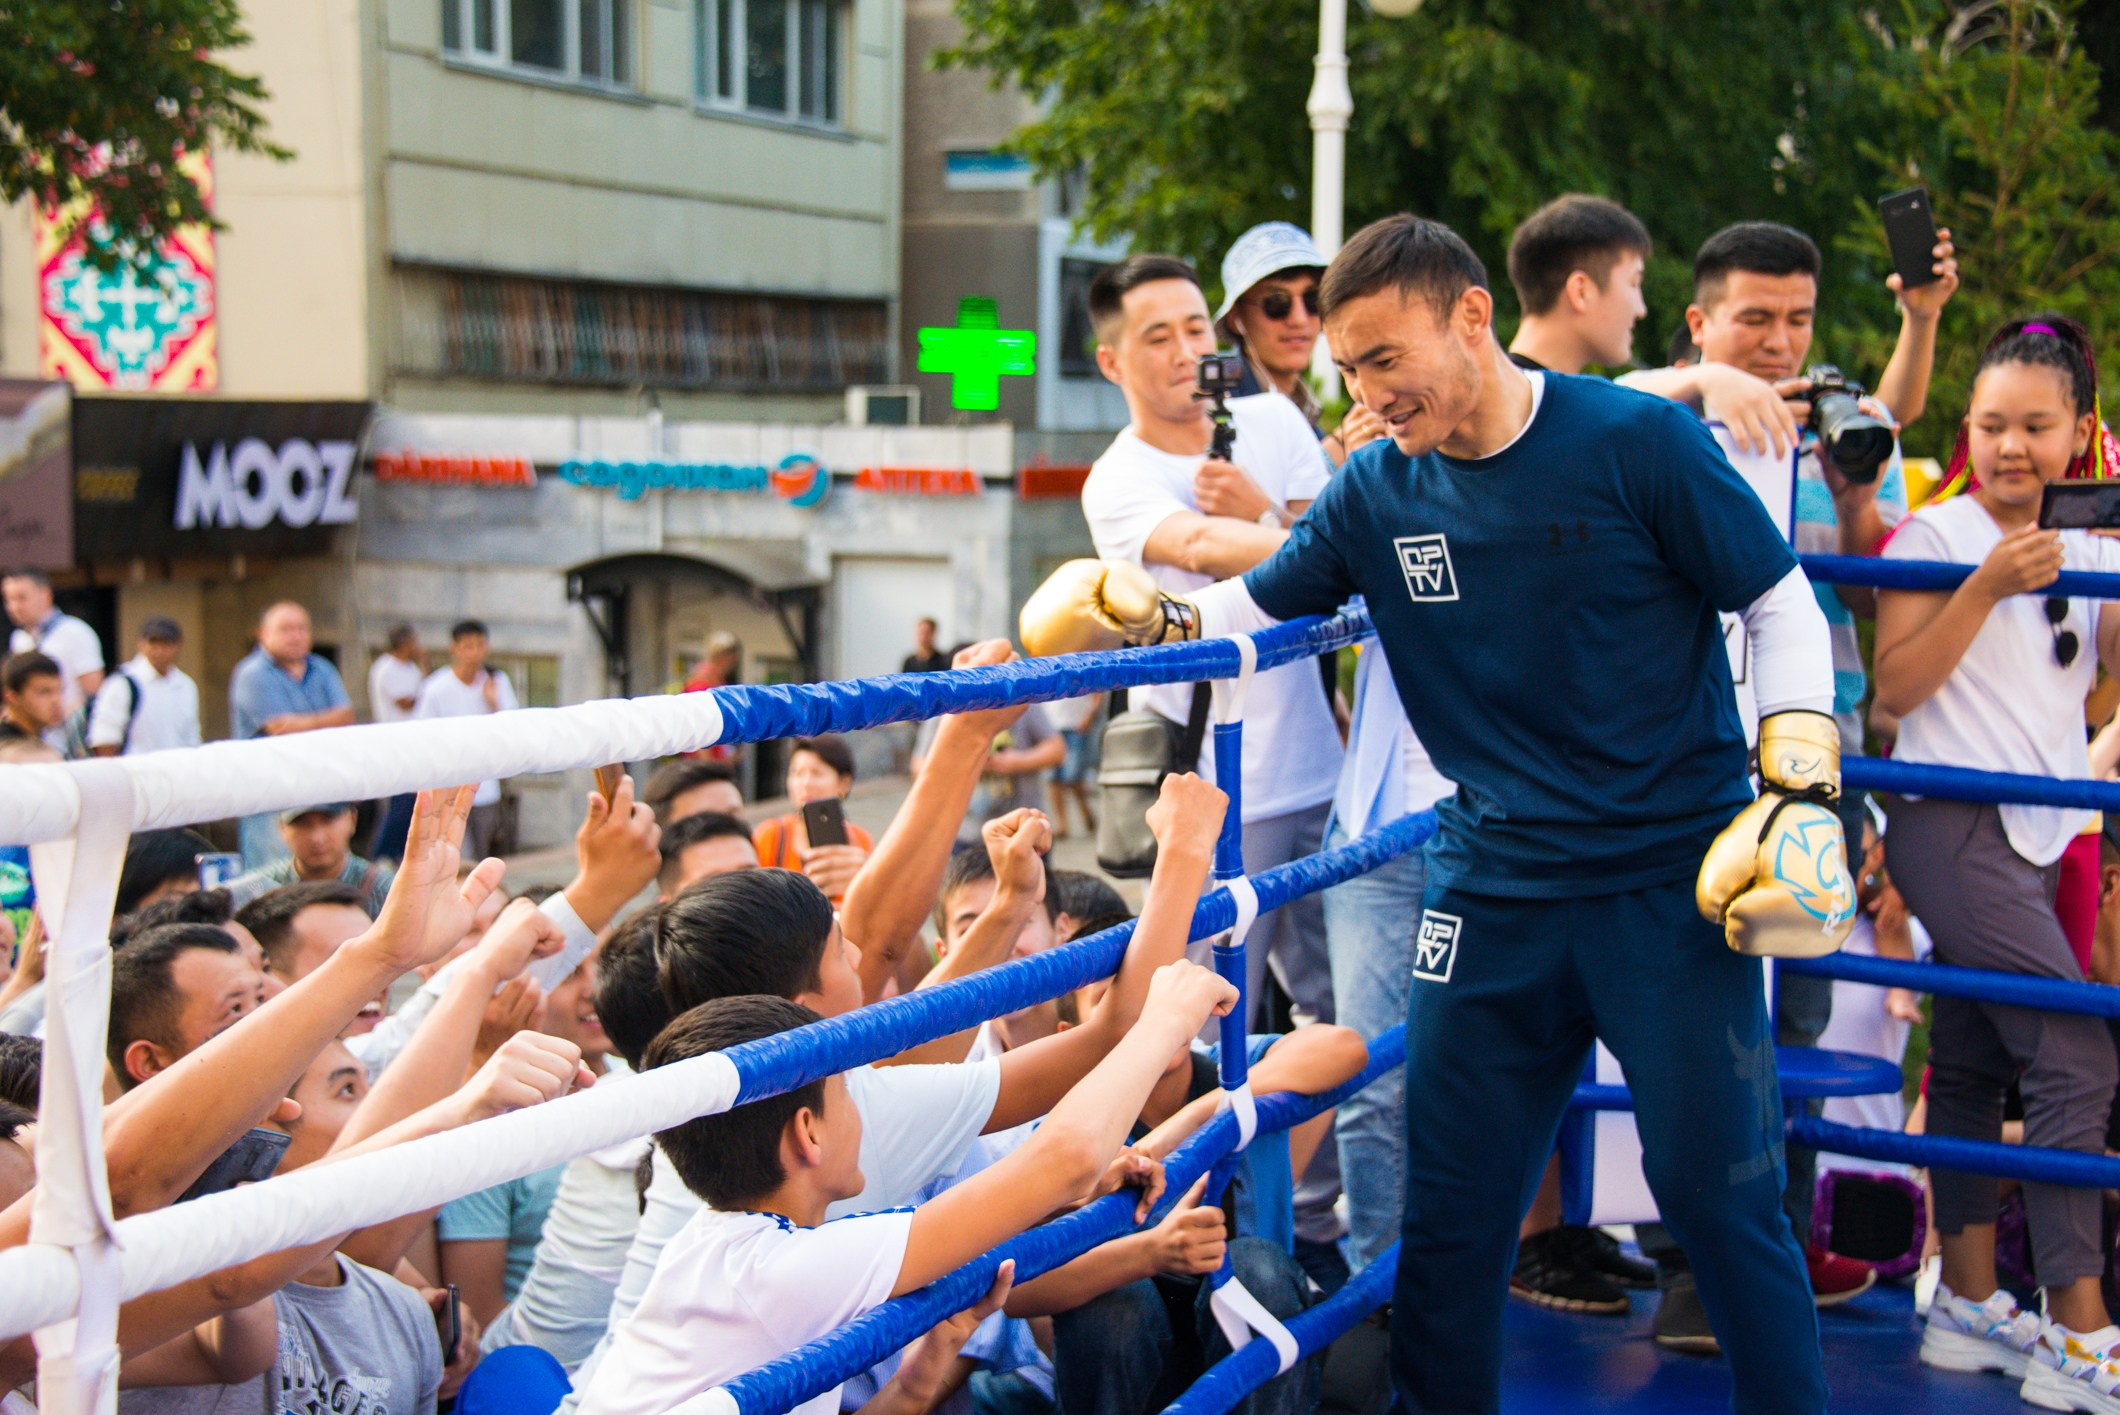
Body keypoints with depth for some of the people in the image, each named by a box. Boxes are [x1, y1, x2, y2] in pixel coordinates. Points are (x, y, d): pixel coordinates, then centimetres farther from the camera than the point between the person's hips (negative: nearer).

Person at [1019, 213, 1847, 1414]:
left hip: (1678, 877, -3)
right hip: (1494, 883, 4)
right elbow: (1243, 616, 10)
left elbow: (1785, 609, -1)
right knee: (1452, 1212, 7)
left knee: (1721, 1194, 0)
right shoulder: (1377, 492, 3)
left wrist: (1800, 786, -11)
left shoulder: (1635, 440, -8)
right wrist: (1138, 611, -10)